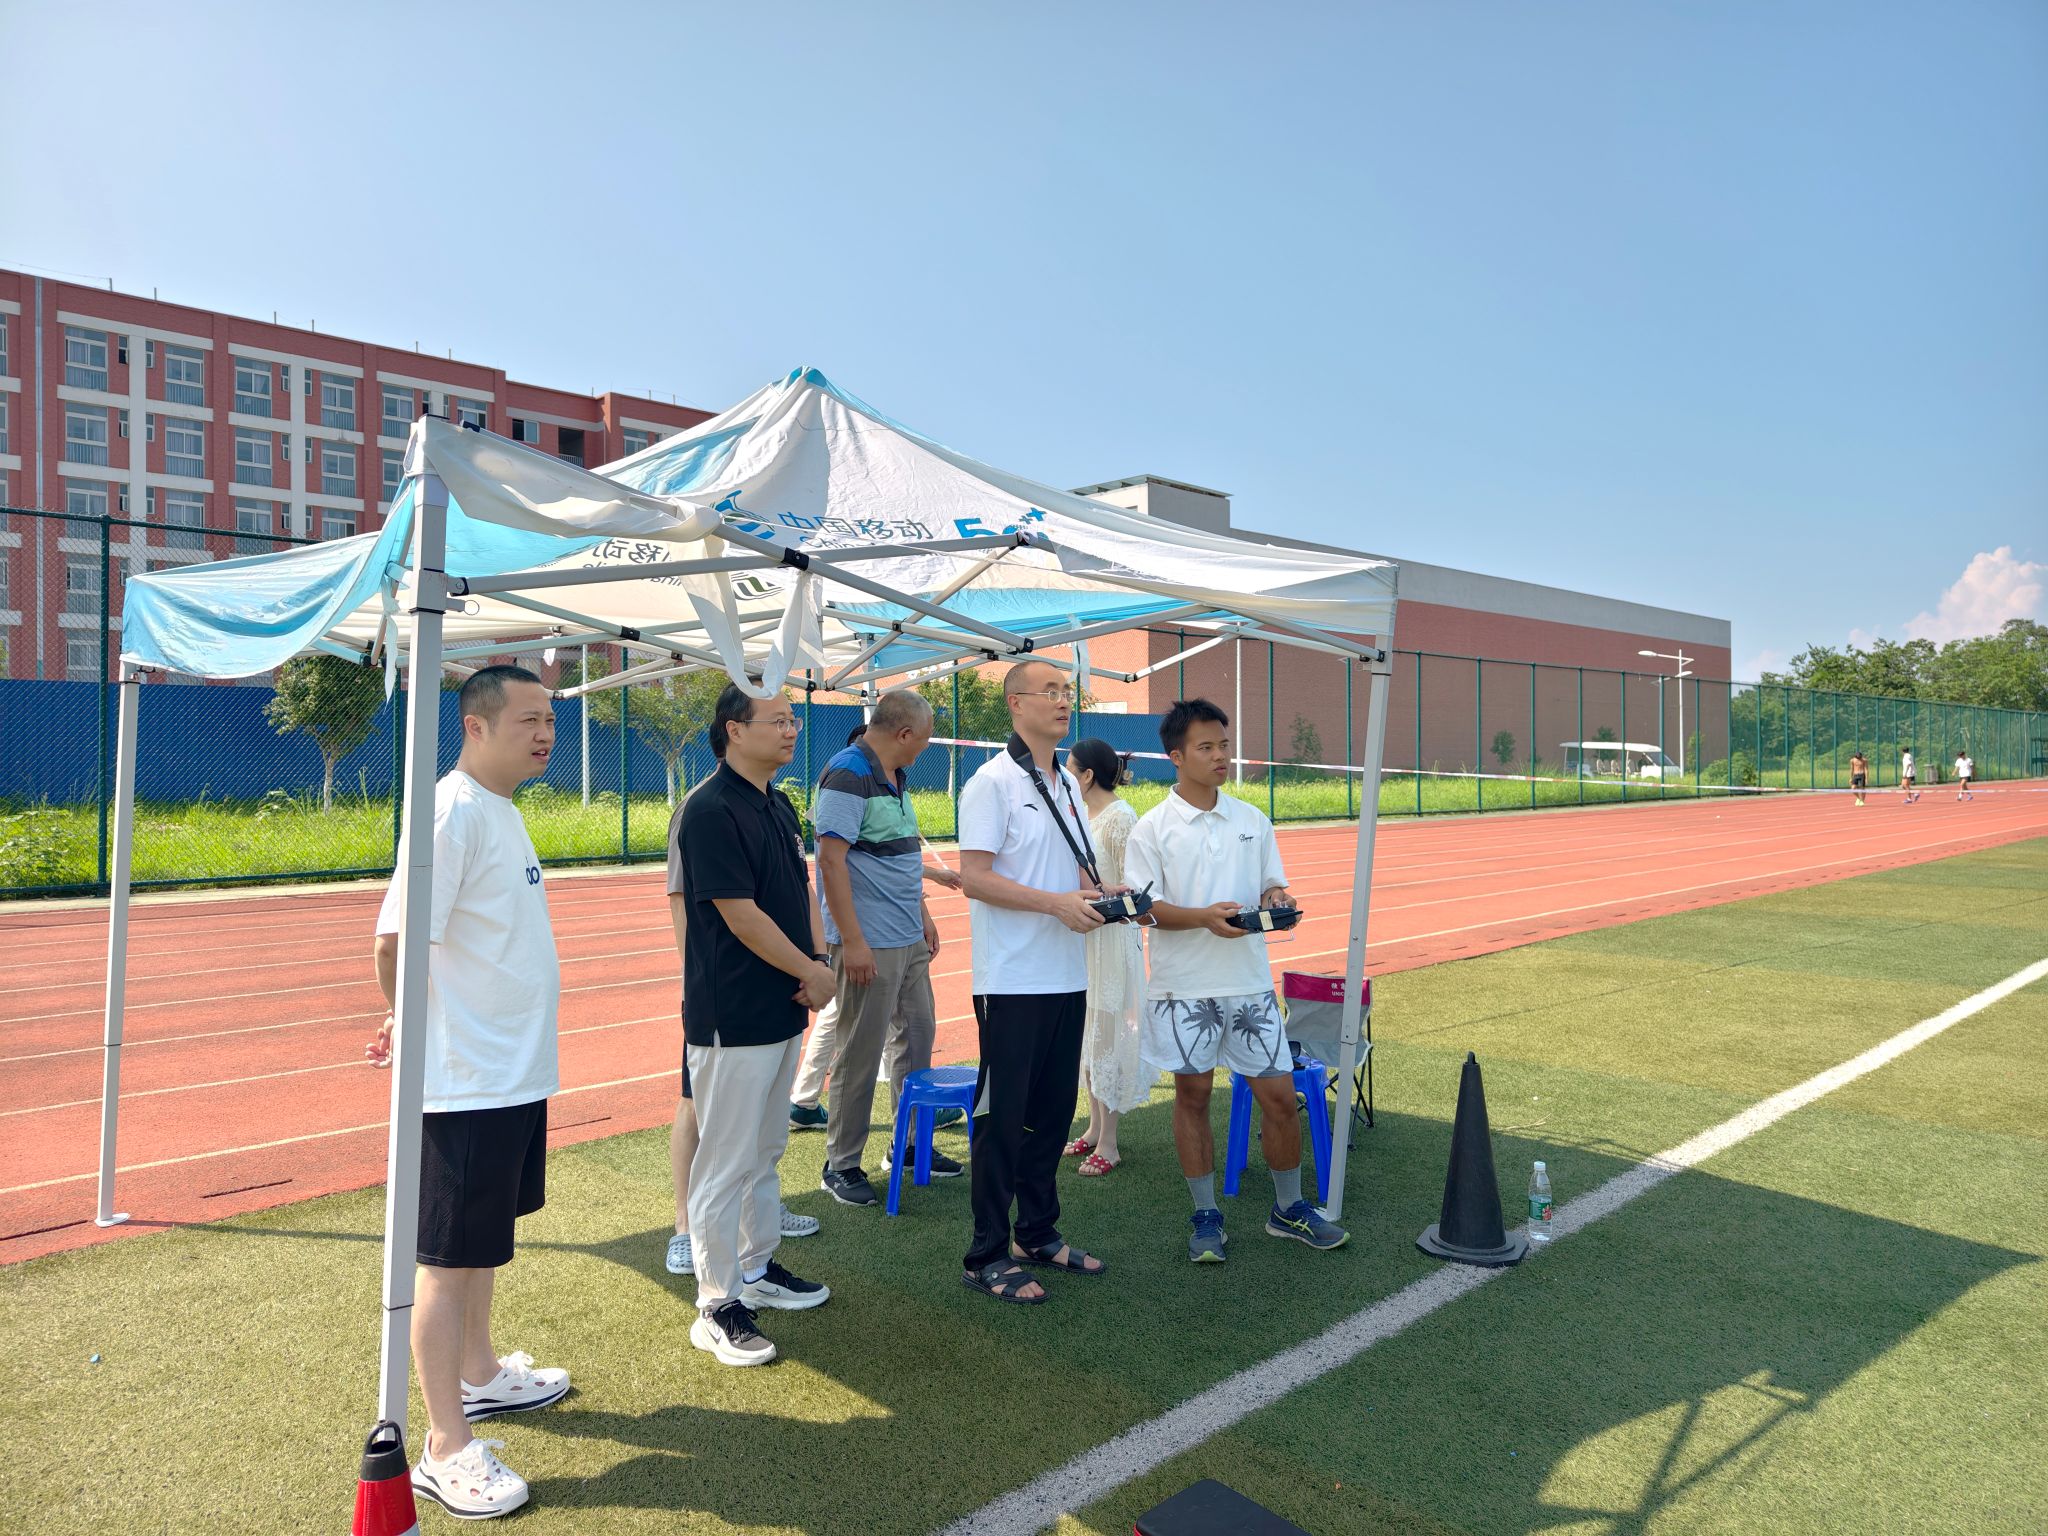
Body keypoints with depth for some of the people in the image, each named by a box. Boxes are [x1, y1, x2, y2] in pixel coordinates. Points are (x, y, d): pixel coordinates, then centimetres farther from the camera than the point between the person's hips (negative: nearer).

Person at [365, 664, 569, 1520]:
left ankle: (479, 1373, 42)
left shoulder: (501, 809, 9)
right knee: (450, 1259, 4)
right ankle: (445, 1448, 18)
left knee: (486, 1240, 23)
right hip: (468, 1085, -9)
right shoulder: (453, 811, -21)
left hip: (515, 1074, 9)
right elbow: (396, 945, -24)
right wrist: (419, 1028, -9)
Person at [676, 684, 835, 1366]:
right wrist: (809, 972, -11)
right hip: (732, 1019, -9)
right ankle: (717, 1306, 13)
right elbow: (740, 915, -20)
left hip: (783, 1010, 9)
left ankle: (757, 1268, 35)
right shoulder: (710, 809, -17)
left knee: (766, 1150, 20)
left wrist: (818, 961, -1)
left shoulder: (779, 805, 11)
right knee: (727, 1162, 1)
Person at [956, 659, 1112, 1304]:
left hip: (1066, 977, 8)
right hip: (1013, 980, -8)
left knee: (1054, 1108, 15)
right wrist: (1057, 902, -23)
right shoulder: (993, 782, -11)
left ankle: (1038, 1233, 31)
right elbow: (973, 877, -17)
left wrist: (1104, 895, 1)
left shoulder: (1066, 783, 14)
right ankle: (987, 1256, 12)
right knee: (1002, 1115, 0)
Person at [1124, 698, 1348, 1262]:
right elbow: (1145, 907, -9)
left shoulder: (1253, 820, 8)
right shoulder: (1153, 828, -4)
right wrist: (1206, 916, -23)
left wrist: (1276, 899, -10)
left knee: (1279, 1094, 5)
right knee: (1192, 1094, 7)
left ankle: (1288, 1209, 25)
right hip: (1184, 986, -3)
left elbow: (1271, 886, 14)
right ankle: (1206, 1216, 22)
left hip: (1250, 981, 3)